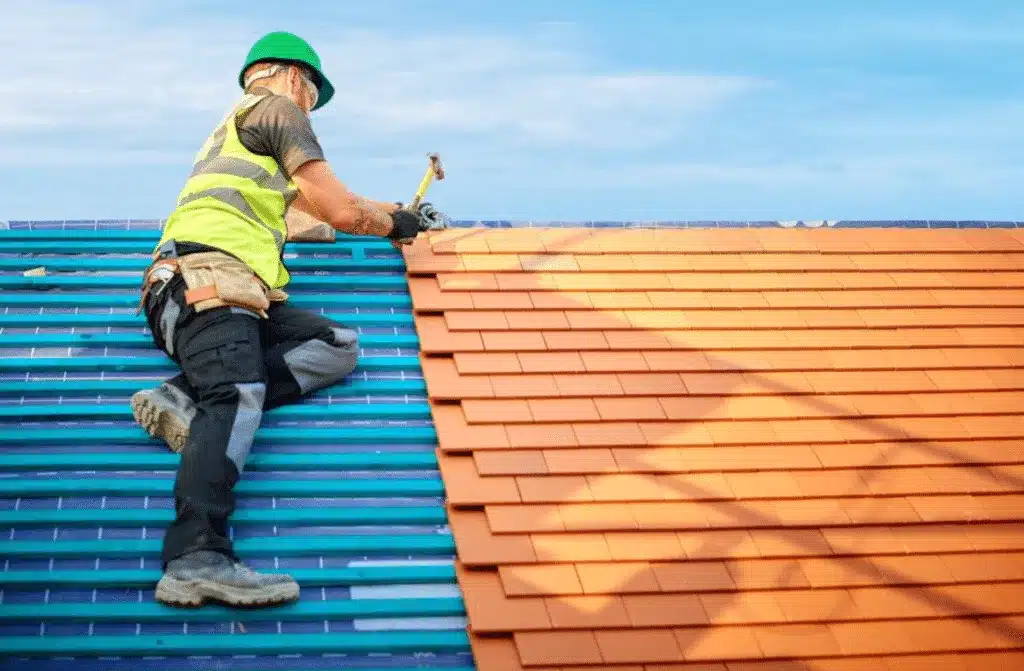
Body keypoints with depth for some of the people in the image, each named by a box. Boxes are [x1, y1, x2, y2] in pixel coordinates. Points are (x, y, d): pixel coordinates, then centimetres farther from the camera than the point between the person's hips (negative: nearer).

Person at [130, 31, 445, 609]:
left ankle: (189, 399, -23)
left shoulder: (237, 126, 39)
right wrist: (395, 225, 25)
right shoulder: (278, 109, 10)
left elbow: (312, 202, 52)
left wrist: (395, 212, 55)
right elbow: (341, 211, 5)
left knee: (339, 347, -5)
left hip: (237, 295, 9)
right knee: (238, 397, -30)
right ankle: (199, 559, -49)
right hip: (209, 275, -9)